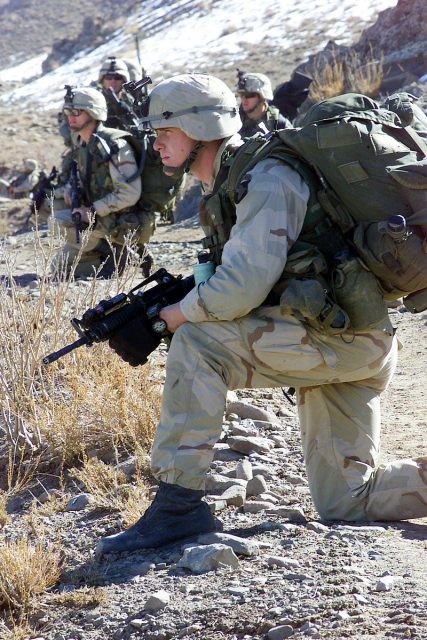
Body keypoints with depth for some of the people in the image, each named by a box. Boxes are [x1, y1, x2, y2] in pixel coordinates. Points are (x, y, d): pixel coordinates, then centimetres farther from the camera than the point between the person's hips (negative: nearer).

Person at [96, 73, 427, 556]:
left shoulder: (263, 179, -15)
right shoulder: (226, 190, 15)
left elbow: (244, 285, -26)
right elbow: (224, 286, 16)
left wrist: (172, 316, -12)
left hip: (342, 336, -10)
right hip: (335, 343, 10)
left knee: (196, 343, -21)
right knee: (344, 504, 10)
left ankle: (177, 505, -17)